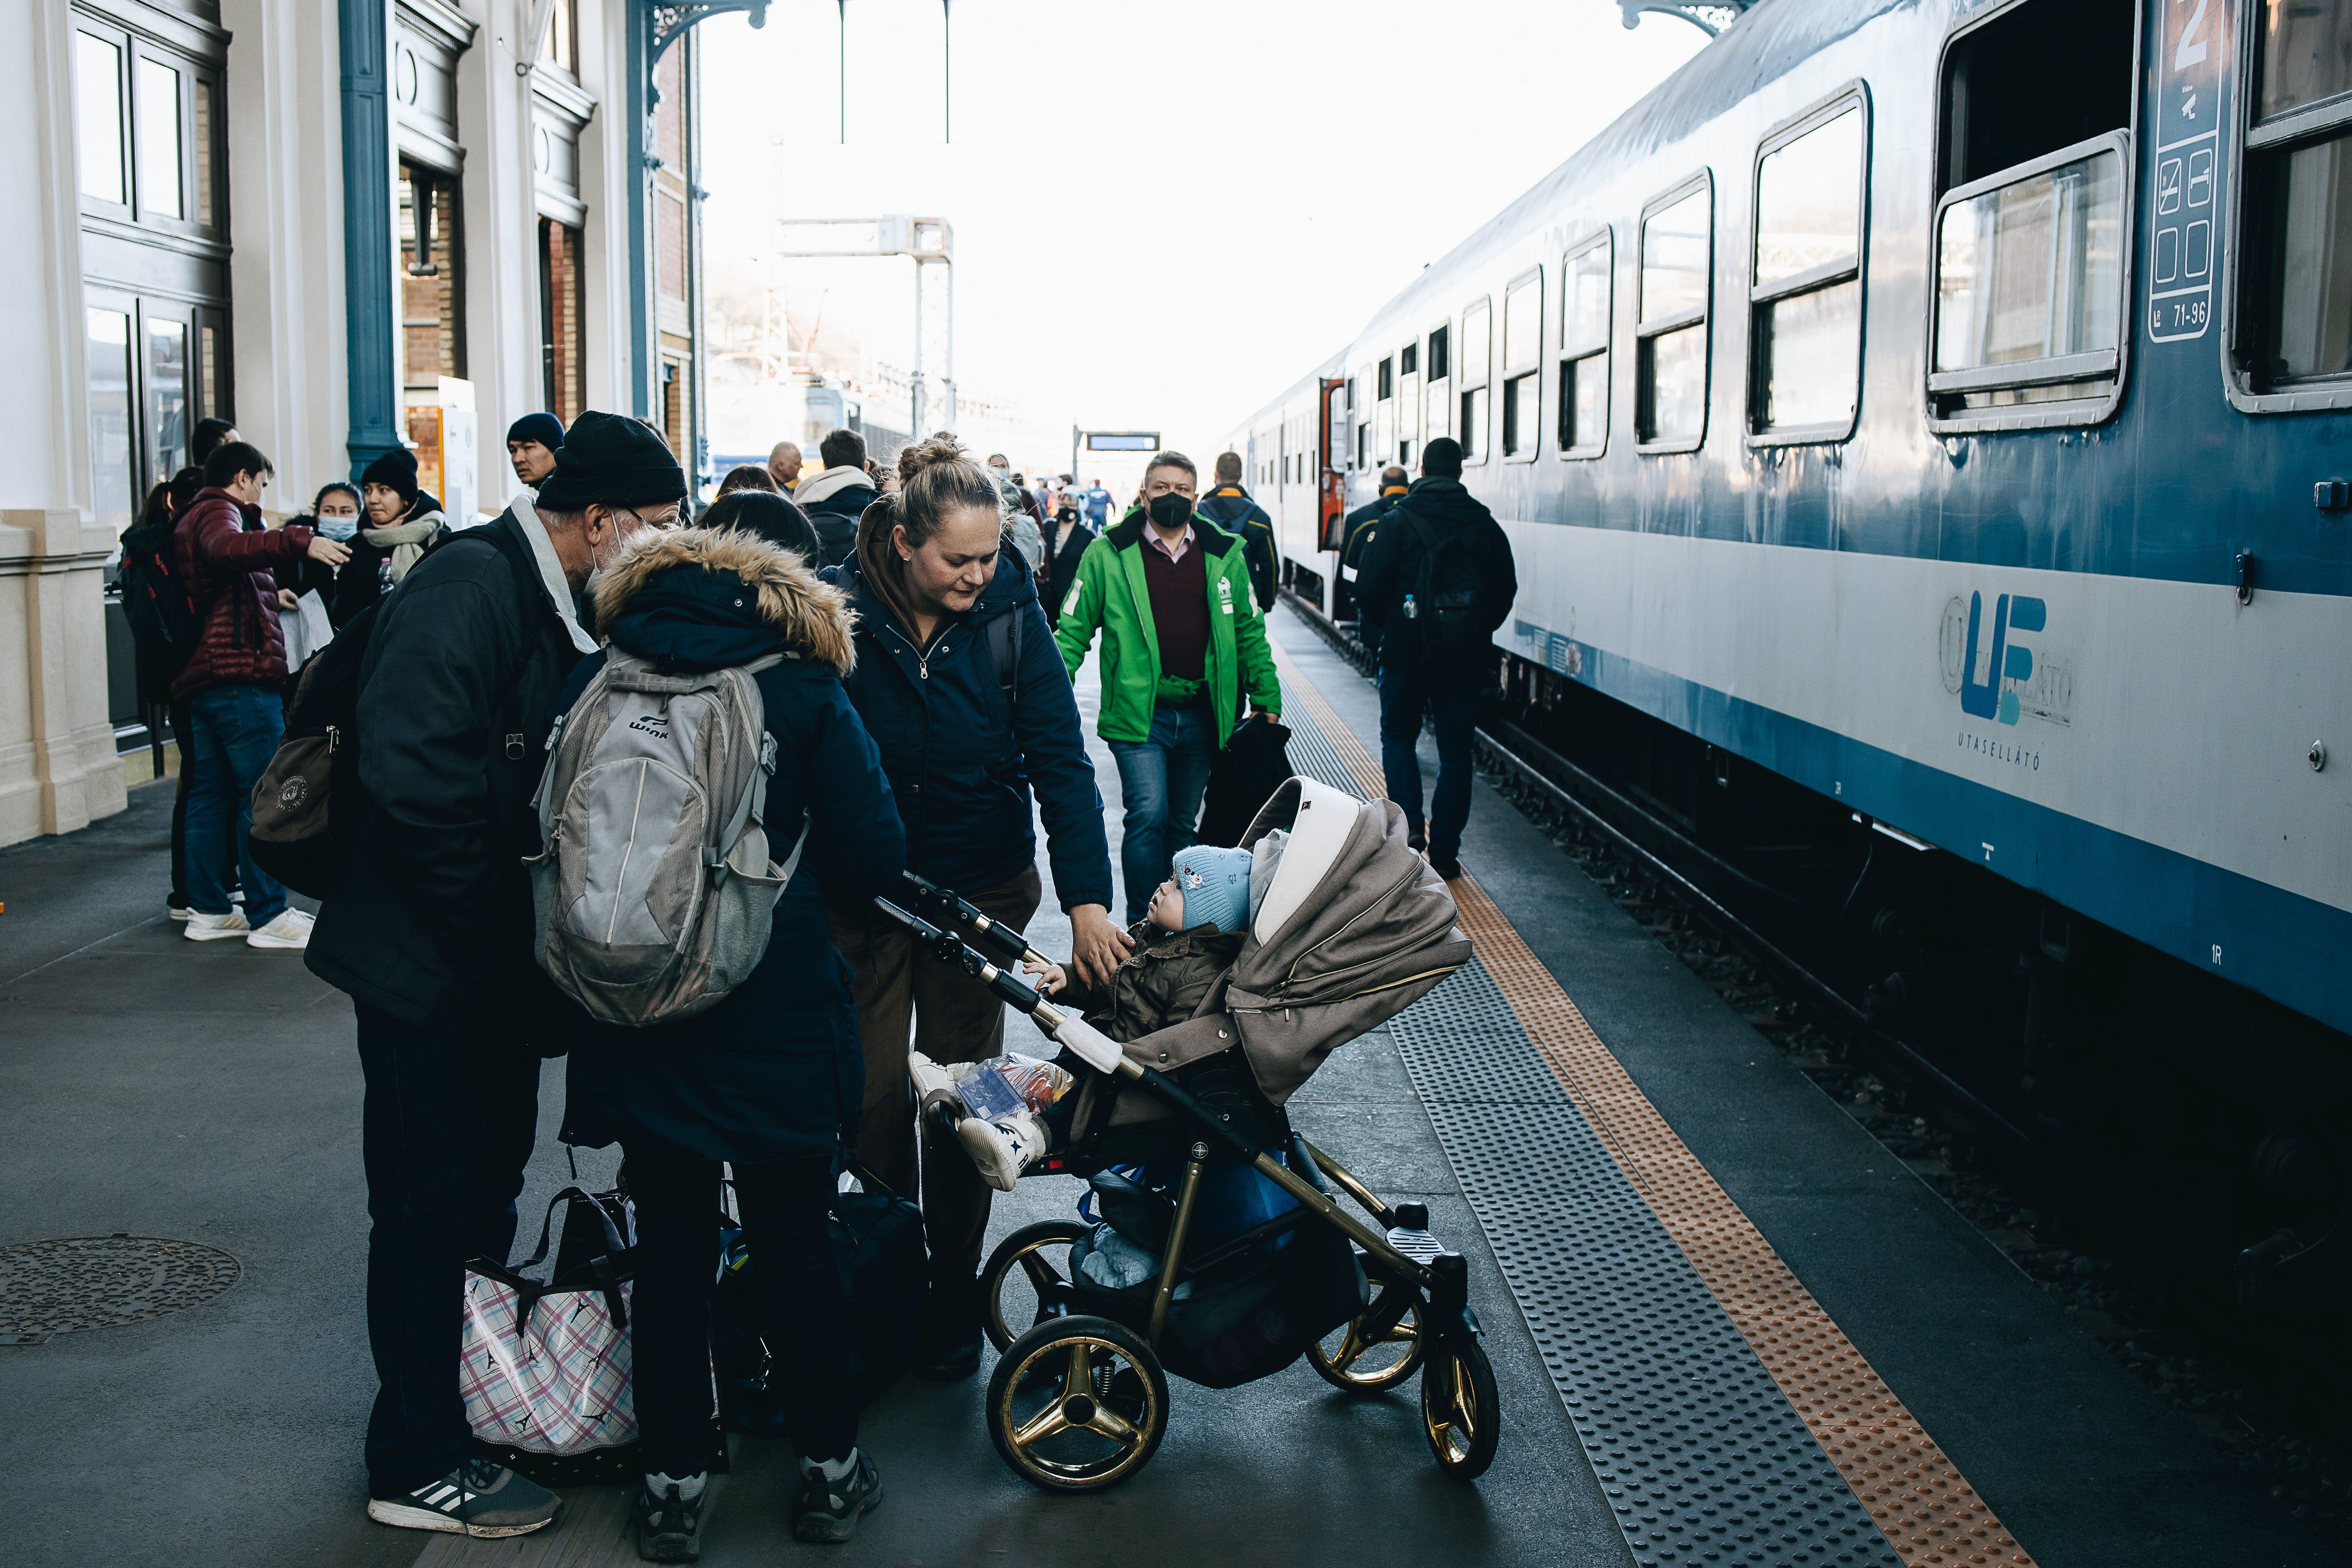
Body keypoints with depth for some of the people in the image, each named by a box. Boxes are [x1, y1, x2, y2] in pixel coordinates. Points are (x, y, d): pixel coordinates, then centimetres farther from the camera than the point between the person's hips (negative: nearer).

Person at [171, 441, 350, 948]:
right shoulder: (217, 512, -7)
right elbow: (228, 548, -32)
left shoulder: (190, 520, 24)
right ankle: (268, 916, -8)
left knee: (210, 793, 12)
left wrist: (271, 595, 47)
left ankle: (206, 910, 15)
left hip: (200, 678, 11)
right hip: (240, 675, -11)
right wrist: (298, 540, -42)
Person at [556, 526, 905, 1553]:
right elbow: (872, 861, -4)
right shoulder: (803, 691, -4)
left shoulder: (594, 682, 3)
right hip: (774, 1016, -2)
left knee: (669, 1246, 13)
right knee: (793, 1244, 12)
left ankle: (673, 1482, 22)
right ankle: (829, 1470, 25)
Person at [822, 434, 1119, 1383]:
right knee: (872, 1100, 5)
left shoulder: (1010, 610, -11)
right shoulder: (841, 611, -14)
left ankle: (951, 1299, 25)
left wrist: (1087, 895, -22)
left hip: (981, 889, 1)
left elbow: (1058, 755, -13)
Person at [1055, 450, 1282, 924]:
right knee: (1148, 814, -15)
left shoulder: (1224, 555, 6)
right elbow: (1073, 630, 1)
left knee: (1183, 824, 13)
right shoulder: (1109, 555, -3)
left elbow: (1250, 631, 14)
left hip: (1201, 716, 3)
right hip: (1138, 712, -3)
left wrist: (1267, 699, 10)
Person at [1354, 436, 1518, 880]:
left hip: (1407, 653, -2)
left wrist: (1386, 626, 9)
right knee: (1455, 751, 8)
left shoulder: (1399, 520, -6)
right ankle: (1444, 852, 9)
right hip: (1466, 658, 2)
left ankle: (1408, 826, -1)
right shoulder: (1485, 524, 3)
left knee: (1398, 737, 16)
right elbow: (1506, 588, 5)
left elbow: (1369, 588, -9)